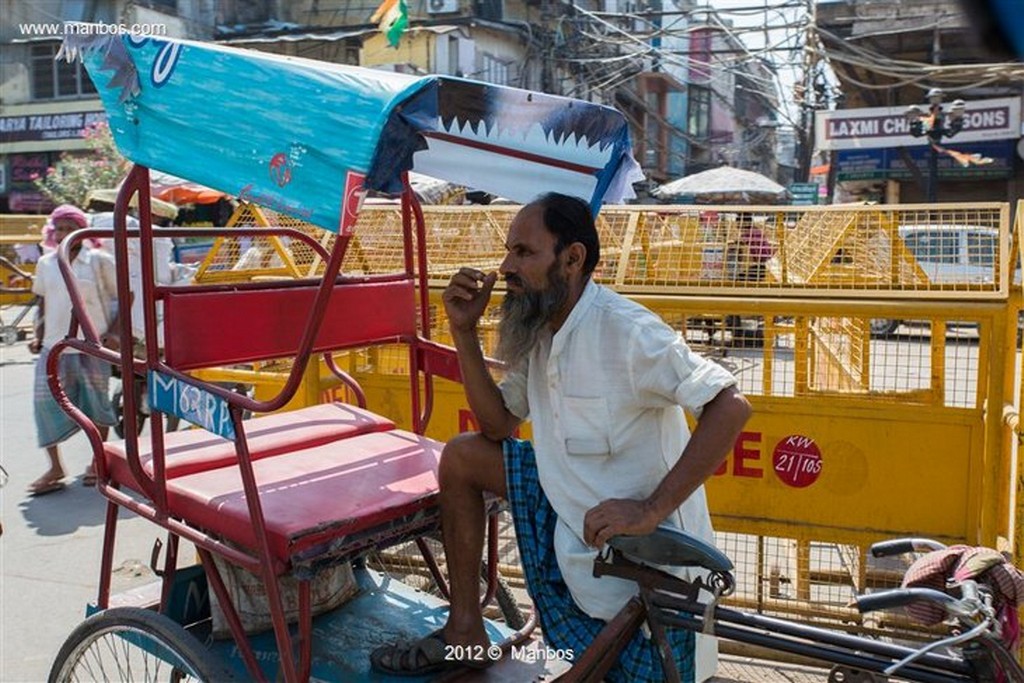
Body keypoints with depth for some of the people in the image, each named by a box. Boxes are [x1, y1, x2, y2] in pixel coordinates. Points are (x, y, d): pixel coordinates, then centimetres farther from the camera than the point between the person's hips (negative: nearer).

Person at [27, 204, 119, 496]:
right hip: (54, 346, 4)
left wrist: (113, 332, -9)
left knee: (96, 402, 5)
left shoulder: (99, 260, -3)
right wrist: (38, 336, 8)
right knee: (45, 401, -4)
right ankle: (55, 467, 5)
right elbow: (43, 303, 19)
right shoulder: (46, 264, 9)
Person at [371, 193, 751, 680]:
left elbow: (731, 407, -29)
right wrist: (464, 332, -4)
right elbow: (500, 424, 7)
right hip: (569, 509, 8)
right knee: (460, 457, 4)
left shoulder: (626, 332, -24)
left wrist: (652, 509, -31)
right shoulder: (539, 329, 2)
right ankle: (464, 633, 14)